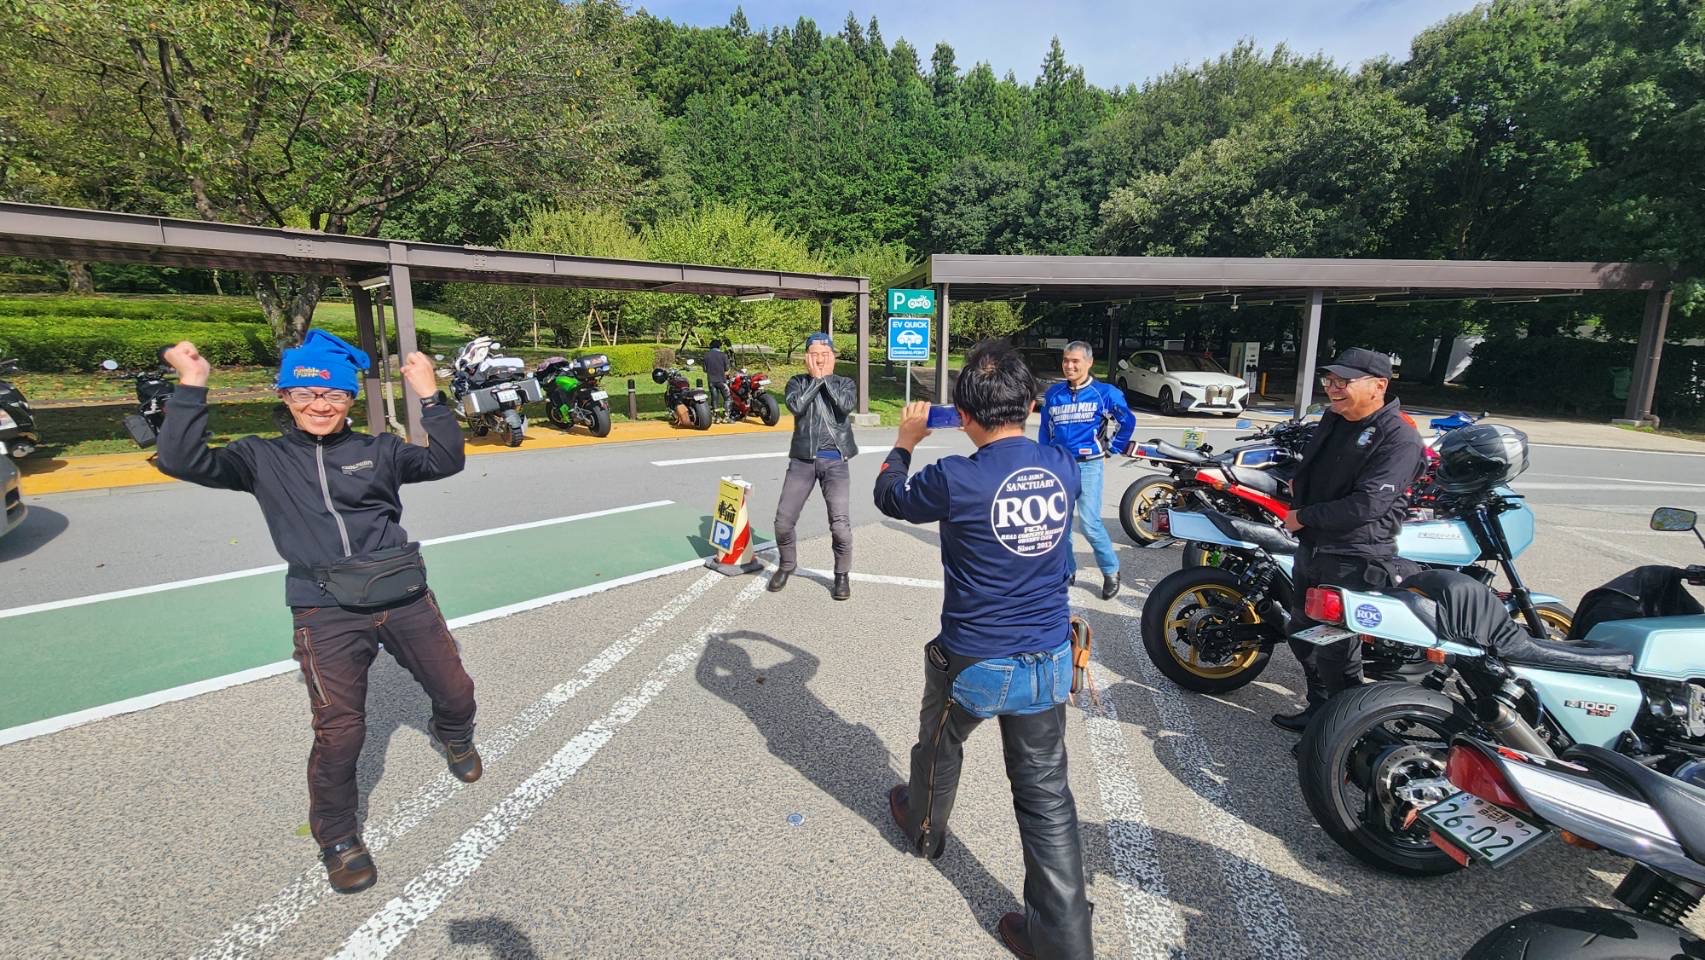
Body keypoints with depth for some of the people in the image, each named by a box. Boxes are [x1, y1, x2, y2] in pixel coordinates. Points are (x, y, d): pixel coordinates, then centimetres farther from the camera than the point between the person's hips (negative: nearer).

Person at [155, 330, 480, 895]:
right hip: (327, 614, -1)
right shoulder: (263, 459, 8)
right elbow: (182, 461, -5)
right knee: (339, 731, -4)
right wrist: (191, 387, -9)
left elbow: (445, 460, -2)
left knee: (455, 694, 12)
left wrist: (429, 396, -10)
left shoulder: (377, 450, 8)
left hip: (404, 597, 2)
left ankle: (454, 738, 49)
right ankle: (337, 838, 22)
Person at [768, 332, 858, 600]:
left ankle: (842, 574, 13)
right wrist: (815, 378, -7)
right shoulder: (797, 382, 9)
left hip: (834, 460, -1)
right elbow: (796, 406, -13)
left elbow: (845, 406, -14)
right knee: (783, 520, 1)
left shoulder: (845, 383, 8)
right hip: (802, 459, 1)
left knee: (840, 523, -10)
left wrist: (826, 377, -6)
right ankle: (786, 565, 28)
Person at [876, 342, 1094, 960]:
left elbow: (889, 498, -2)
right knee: (1047, 794, 15)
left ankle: (923, 827, 55)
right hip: (1049, 661, 4)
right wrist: (1015, 432, 22)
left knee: (940, 750, 27)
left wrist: (904, 442, 14)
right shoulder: (1064, 469, -8)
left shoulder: (954, 479, -23)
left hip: (972, 663, -3)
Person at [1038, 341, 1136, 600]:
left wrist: (1111, 450, 7)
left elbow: (1127, 421, 8)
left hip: (1088, 465, -4)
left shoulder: (1104, 393, -3)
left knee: (1089, 524, -9)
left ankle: (1111, 571, 13)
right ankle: (1067, 571, 25)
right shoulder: (1053, 393, 6)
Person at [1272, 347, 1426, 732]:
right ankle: (1318, 709, 36)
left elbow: (1366, 504, -25)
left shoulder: (1399, 439, -17)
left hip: (1354, 560, -9)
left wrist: (1303, 517, -16)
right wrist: (1299, 483, 7)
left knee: (1335, 651, -2)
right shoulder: (1332, 419, 9)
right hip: (1311, 549, 9)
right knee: (1302, 635, 19)